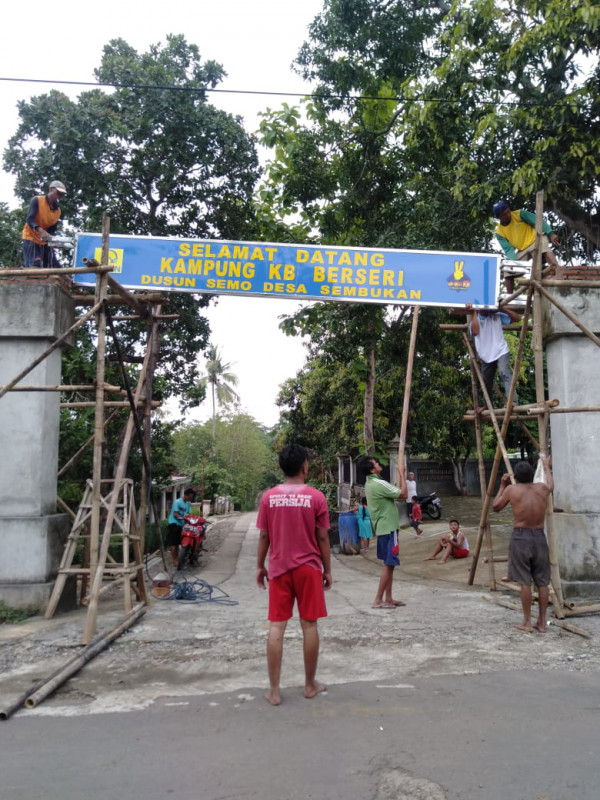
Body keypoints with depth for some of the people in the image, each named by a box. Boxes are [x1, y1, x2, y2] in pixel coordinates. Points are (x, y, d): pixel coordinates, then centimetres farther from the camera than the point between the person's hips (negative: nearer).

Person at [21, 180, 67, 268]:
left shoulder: (58, 211, 5)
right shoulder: (37, 201, -10)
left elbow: (53, 229, 6)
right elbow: (29, 220, -22)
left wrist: (52, 239, -18)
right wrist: (41, 230, -41)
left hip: (45, 242, 6)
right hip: (31, 238, -6)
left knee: (55, 267, -1)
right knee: (34, 267, -17)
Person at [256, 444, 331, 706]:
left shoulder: (269, 497, -3)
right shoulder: (316, 497, -7)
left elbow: (263, 536, 1)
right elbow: (322, 538, -4)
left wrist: (260, 566, 12)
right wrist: (327, 569, 6)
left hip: (278, 568, 2)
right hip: (308, 568, -1)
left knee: (276, 627, 5)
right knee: (309, 625, 9)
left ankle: (274, 690, 9)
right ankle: (310, 684, 20)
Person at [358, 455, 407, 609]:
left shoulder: (370, 484, 9)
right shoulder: (379, 484, -21)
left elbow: (394, 492, 16)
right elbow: (403, 494, -15)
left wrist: (400, 475, 13)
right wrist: (401, 473, -8)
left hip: (382, 528, 10)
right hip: (388, 528, -10)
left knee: (389, 564, 14)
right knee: (389, 564, -5)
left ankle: (388, 598, 19)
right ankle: (378, 600, -1)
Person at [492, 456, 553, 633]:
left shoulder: (512, 489, -5)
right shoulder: (542, 488, 4)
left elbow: (495, 507, 9)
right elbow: (551, 484, 30)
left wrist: (502, 486, 16)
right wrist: (546, 466, 45)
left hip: (521, 537, -3)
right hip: (539, 537, 3)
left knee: (525, 582, 2)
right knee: (542, 582, 10)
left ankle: (527, 622, 7)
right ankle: (542, 622, 16)